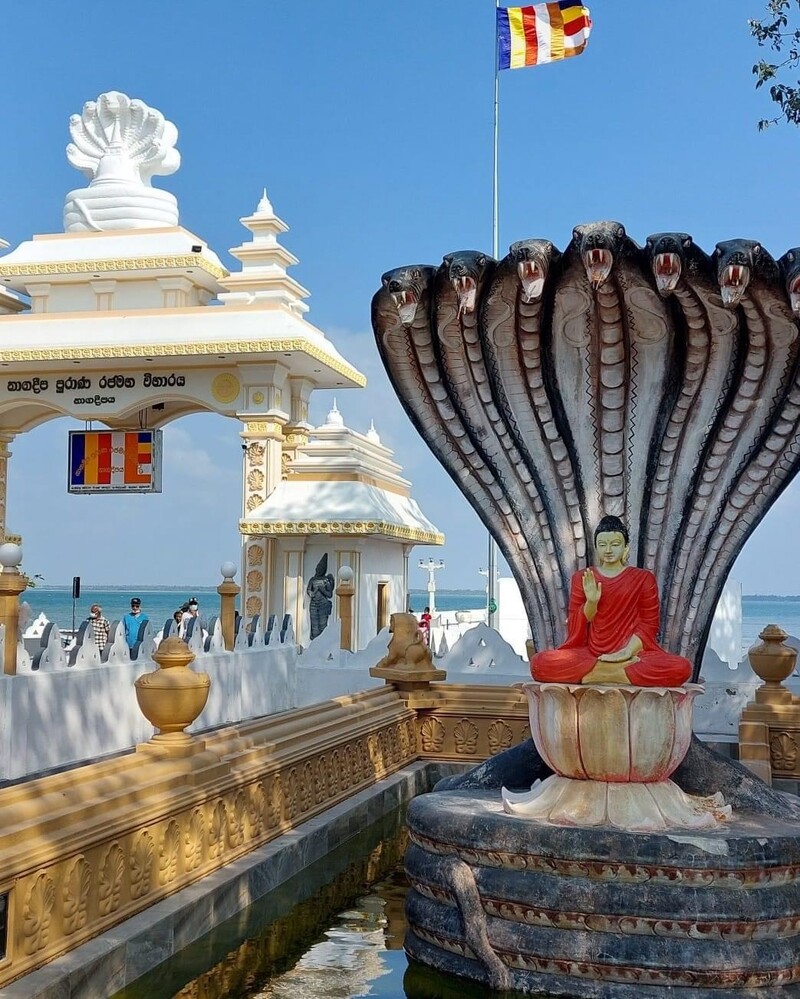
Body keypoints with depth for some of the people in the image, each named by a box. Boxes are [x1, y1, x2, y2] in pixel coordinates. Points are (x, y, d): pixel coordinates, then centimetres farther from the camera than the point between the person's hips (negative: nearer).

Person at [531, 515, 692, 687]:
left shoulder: (643, 578, 10)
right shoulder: (581, 578, 12)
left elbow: (649, 623, 4)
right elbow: (576, 627, 8)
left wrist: (627, 652, -13)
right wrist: (591, 602, -12)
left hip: (632, 654, 0)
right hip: (590, 653, 1)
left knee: (681, 668, -30)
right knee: (539, 662, -30)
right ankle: (624, 669, -24)